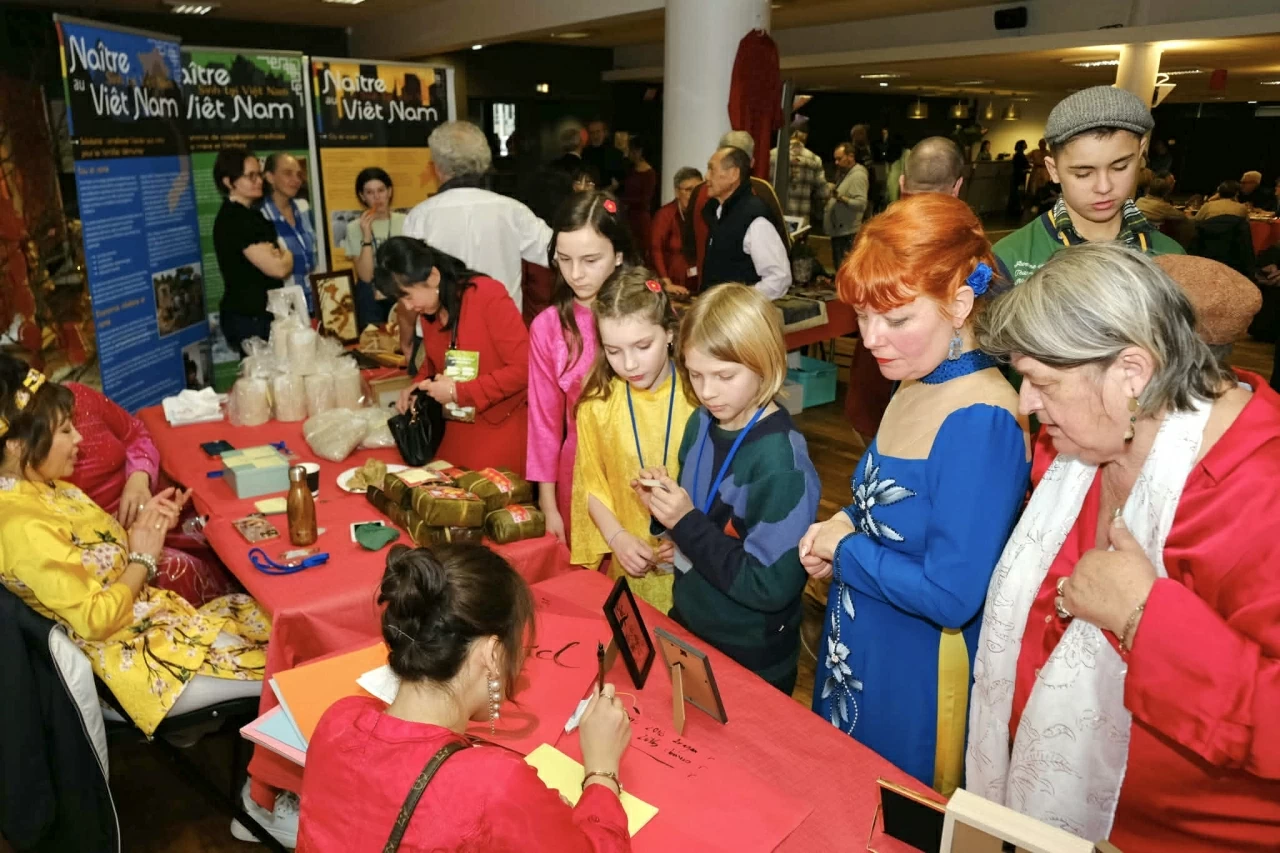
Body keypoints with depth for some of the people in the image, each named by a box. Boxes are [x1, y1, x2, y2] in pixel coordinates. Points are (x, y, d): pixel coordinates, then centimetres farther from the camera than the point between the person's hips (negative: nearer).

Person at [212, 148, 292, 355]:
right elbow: (278, 269, -18)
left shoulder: (250, 215, 16)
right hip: (249, 319, -9)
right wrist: (287, 256, 3)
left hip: (260, 315, 9)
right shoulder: (233, 220, -14)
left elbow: (282, 266, 17)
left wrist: (279, 256, -4)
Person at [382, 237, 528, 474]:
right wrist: (418, 386, 1)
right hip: (456, 431, 6)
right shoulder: (428, 310, 4)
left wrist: (459, 391, -18)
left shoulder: (488, 295, -16)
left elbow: (523, 368, -19)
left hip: (501, 431, -6)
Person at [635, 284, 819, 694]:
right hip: (687, 629, 7)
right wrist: (664, 503, -13)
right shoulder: (702, 423, -5)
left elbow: (770, 587, -28)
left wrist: (686, 524, -27)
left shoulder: (782, 462, -27)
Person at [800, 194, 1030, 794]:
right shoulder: (913, 386, -1)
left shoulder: (982, 423, -28)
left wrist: (845, 548, -16)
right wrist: (837, 531, -5)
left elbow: (951, 597, -29)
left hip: (919, 676, -8)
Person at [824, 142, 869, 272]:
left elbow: (861, 204, -24)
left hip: (848, 233, -10)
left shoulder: (858, 175, -13)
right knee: (839, 269, 15)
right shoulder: (842, 173, 17)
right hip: (838, 231, 10)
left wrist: (842, 198, -34)